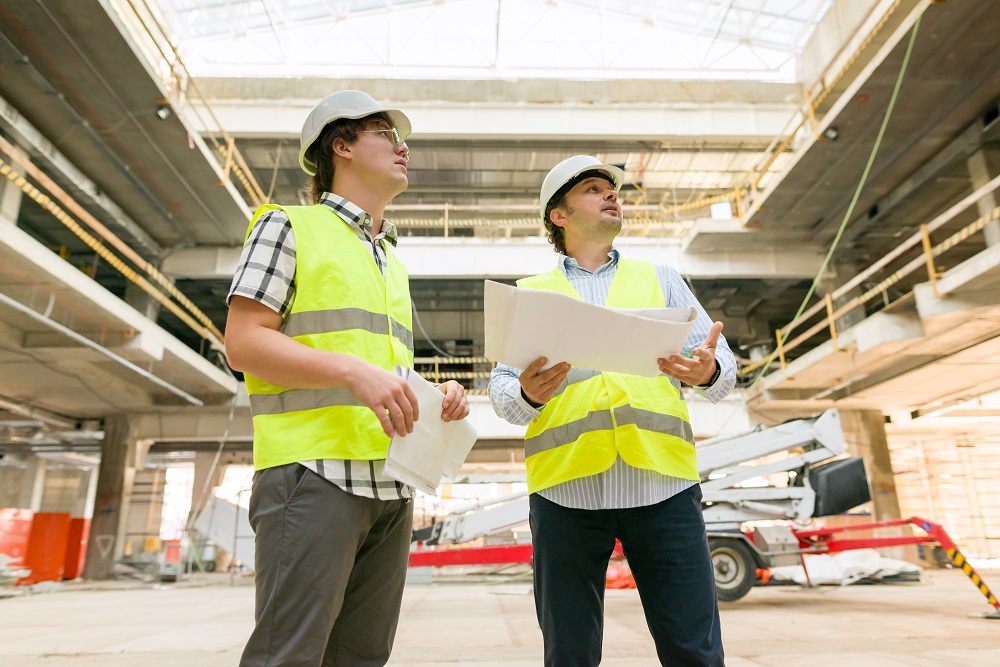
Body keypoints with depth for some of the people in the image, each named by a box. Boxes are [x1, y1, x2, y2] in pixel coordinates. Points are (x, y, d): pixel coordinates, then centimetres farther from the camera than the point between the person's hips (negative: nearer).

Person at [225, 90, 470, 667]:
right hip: (315, 472, -7)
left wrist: (437, 396, 6)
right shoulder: (290, 226, 5)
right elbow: (244, 342, -6)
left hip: (391, 484, 7)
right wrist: (352, 370, -19)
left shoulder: (393, 263, 25)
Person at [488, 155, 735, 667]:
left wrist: (707, 372, -13)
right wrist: (528, 394, -16)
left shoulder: (660, 279, 20)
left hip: (663, 483, 1)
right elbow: (502, 389, 8)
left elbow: (723, 368, 11)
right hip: (566, 488, 0)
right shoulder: (529, 294, 16)